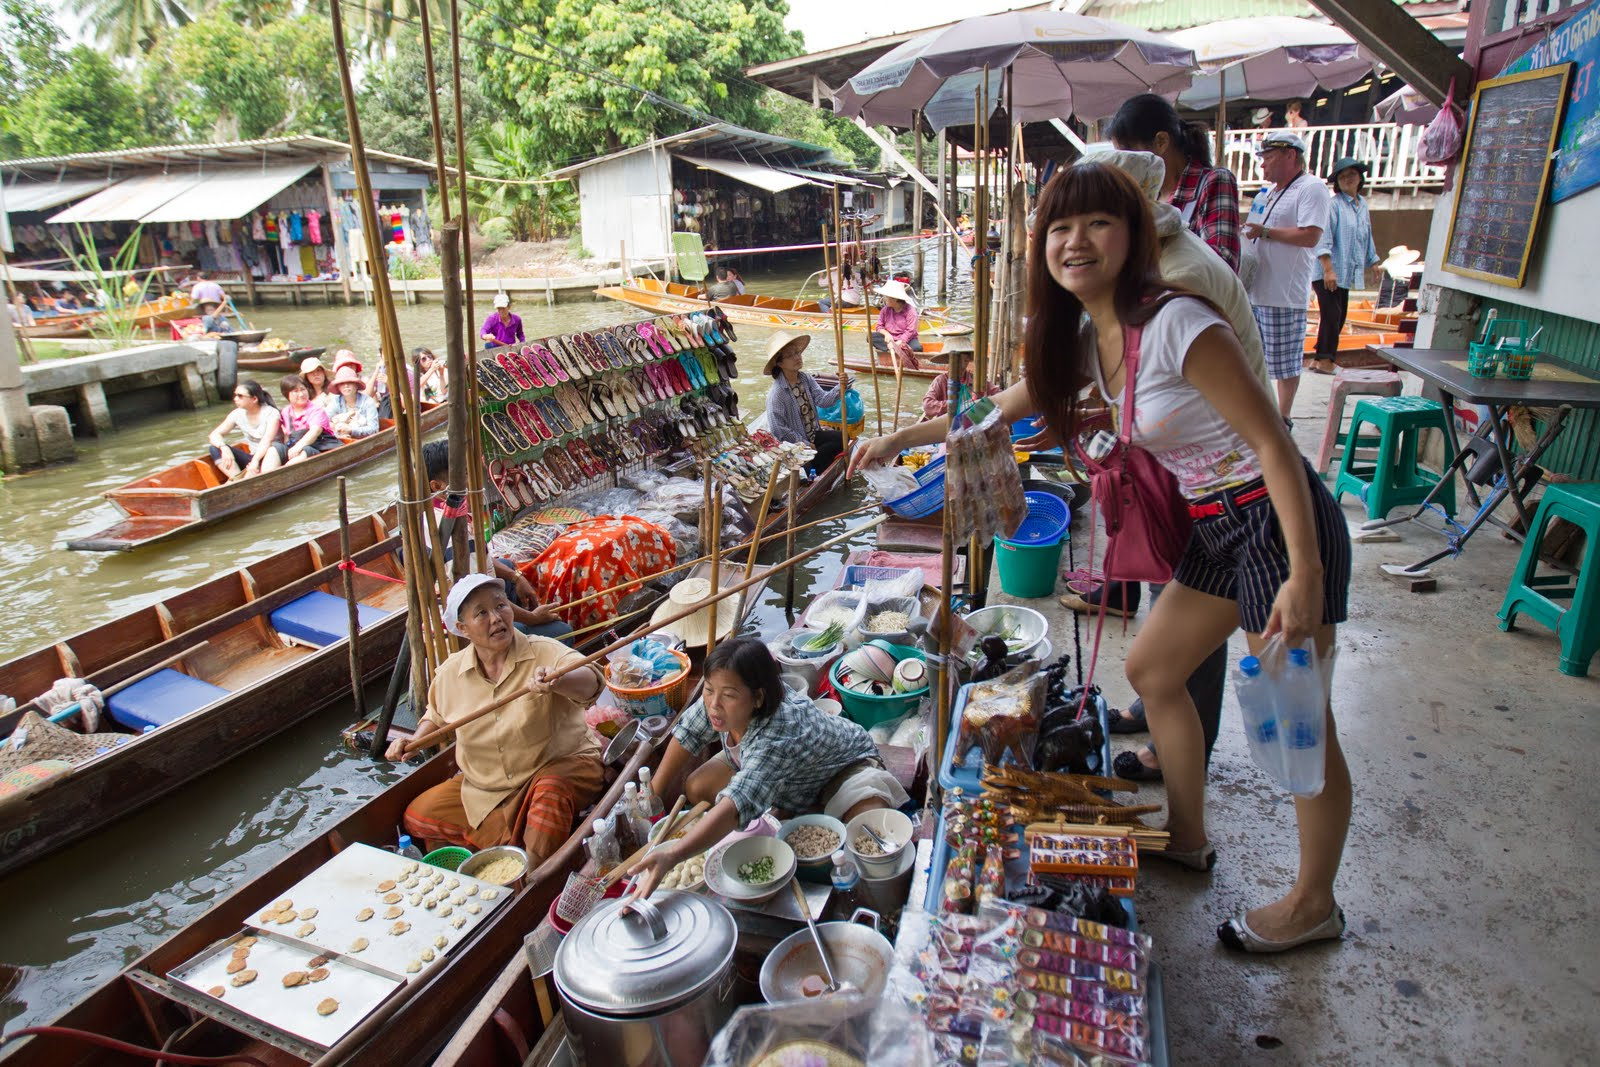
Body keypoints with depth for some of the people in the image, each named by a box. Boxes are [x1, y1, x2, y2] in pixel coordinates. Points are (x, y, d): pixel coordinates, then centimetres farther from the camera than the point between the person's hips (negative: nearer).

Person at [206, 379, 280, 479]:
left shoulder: (271, 413, -9)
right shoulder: (237, 414, 5)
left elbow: (267, 441, -22)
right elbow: (215, 434, 0)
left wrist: (255, 461, -37)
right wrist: (224, 448, -23)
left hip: (271, 457, -5)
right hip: (252, 459, 5)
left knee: (273, 449, -37)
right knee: (215, 448, -11)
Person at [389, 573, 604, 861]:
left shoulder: (544, 653, -18)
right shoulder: (451, 672, -2)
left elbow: (590, 682, -38)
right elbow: (437, 714, 21)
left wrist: (556, 682, -59)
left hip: (560, 765, -5)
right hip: (484, 788, 6)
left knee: (551, 792, -37)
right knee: (417, 816, 1)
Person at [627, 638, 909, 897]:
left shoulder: (778, 736, -47)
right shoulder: (717, 701, -27)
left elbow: (736, 805, -58)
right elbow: (686, 736, -8)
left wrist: (671, 856, -69)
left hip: (844, 765, -7)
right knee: (695, 788, -7)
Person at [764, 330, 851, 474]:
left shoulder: (806, 379, 0)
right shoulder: (776, 393, -21)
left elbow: (823, 400, -13)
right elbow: (778, 429, -22)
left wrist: (840, 388, -32)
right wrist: (805, 445, -17)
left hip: (813, 435, 7)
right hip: (794, 444, -7)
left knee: (842, 438, -6)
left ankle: (812, 467, 2)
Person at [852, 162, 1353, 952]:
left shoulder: (1175, 324, -21)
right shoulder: (1086, 336, 5)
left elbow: (1272, 441, -21)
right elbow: (1004, 408, 17)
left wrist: (1305, 575, -25)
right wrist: (899, 438, 20)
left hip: (1280, 523, -9)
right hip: (1217, 529, 9)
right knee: (1150, 668, 17)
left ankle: (1313, 904, 26)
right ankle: (1188, 836, 37)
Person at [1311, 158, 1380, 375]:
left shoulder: (1363, 205, 16)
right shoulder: (1332, 205, -8)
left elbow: (1367, 239, 26)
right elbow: (1323, 239, -16)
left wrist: (1372, 264, 28)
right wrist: (1328, 269, -22)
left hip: (1346, 273, 8)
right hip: (1327, 272, -8)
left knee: (1339, 317, 9)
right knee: (1331, 315, -12)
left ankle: (1322, 358, 17)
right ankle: (1325, 359, -6)